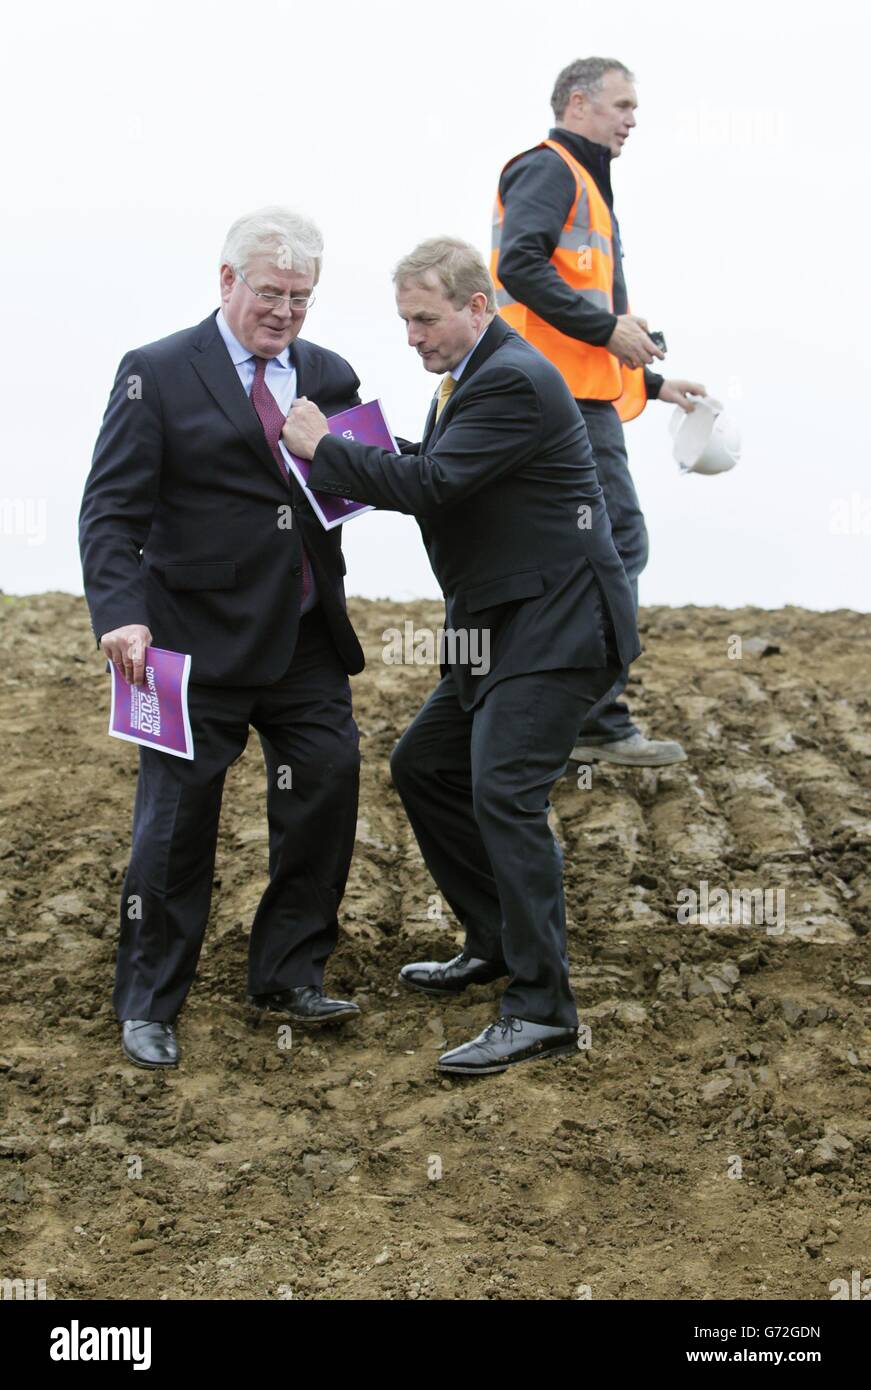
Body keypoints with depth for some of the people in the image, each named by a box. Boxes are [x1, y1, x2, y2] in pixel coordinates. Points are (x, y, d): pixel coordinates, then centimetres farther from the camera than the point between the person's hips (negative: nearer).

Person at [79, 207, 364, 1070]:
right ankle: (148, 1007, 15)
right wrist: (120, 613, -24)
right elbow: (111, 511, -10)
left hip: (306, 643, 5)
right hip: (199, 643, -5)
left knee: (326, 792, 5)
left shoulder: (330, 377, 9)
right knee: (176, 820, 2)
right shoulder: (157, 375, -5)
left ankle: (289, 976, 23)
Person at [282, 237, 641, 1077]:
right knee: (422, 767, 17)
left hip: (556, 627, -11)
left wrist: (323, 449, -14)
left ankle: (541, 1010, -14)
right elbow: (430, 471, 18)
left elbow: (431, 482, -25)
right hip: (501, 628, 11)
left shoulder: (515, 382, -19)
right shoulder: (474, 376, 13)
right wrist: (340, 463, 3)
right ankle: (496, 943, 28)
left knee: (503, 791, -18)